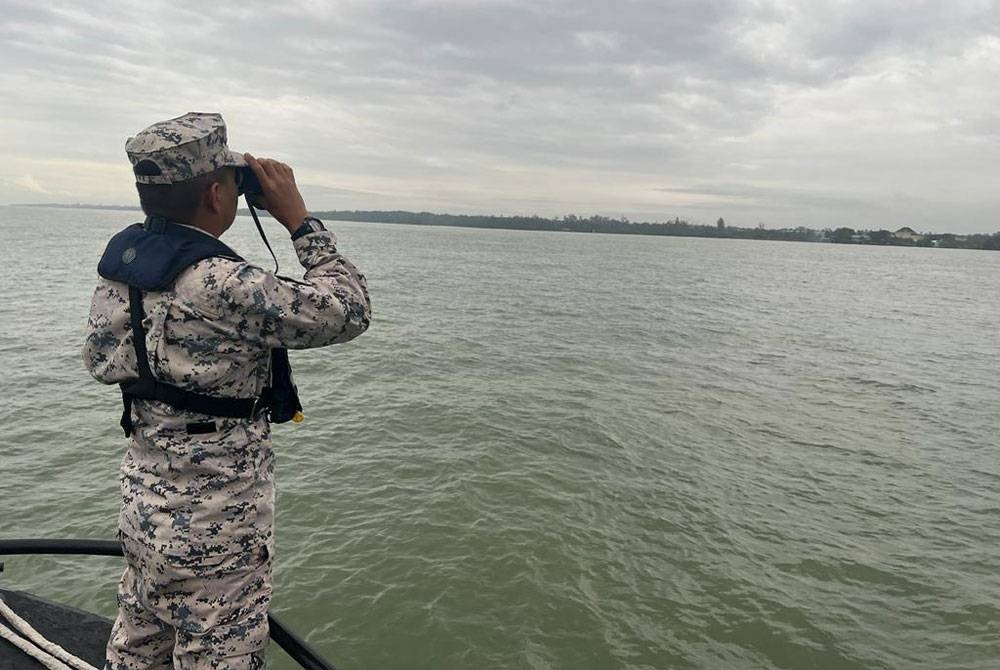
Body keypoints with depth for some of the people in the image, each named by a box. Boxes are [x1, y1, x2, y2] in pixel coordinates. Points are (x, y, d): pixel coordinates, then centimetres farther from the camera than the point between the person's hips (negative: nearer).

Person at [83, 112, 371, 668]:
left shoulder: (121, 255, -2)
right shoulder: (223, 286, -28)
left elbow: (100, 360, 13)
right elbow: (350, 312, -20)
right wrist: (298, 217, -14)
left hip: (144, 507, 8)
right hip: (214, 533, -8)